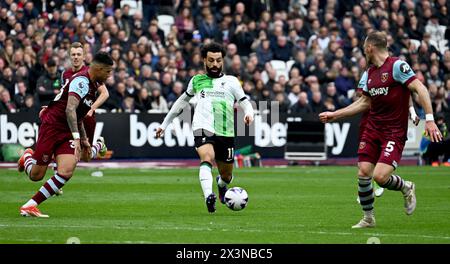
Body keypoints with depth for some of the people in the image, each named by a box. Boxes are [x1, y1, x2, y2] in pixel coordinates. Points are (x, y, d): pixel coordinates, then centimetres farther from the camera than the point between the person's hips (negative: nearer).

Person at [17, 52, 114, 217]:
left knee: (66, 172, -16)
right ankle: (27, 158, 34)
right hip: (52, 127, -8)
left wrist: (84, 139, 27)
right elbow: (70, 110, -31)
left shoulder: (92, 84, 12)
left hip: (67, 134, 8)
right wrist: (77, 137, -40)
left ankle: (30, 206, -9)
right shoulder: (81, 81, -18)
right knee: (36, 176, -3)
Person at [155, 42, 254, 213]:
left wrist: (248, 114, -19)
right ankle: (208, 196, -49)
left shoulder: (231, 82, 11)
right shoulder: (197, 81, 16)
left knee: (226, 176, 12)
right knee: (207, 158, -32)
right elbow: (182, 101, 29)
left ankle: (221, 185, 49)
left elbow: (245, 102, 5)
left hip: (226, 133, 1)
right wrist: (165, 124, 30)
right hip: (203, 129, -1)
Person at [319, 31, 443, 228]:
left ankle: (406, 188, 14)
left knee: (380, 176, -18)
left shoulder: (397, 66, -12)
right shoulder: (369, 73, 11)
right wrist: (334, 115, 20)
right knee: (363, 173, -1)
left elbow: (420, 89, -17)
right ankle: (368, 218, 16)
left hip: (394, 132, -7)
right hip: (372, 129, 7)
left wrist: (429, 119, -24)